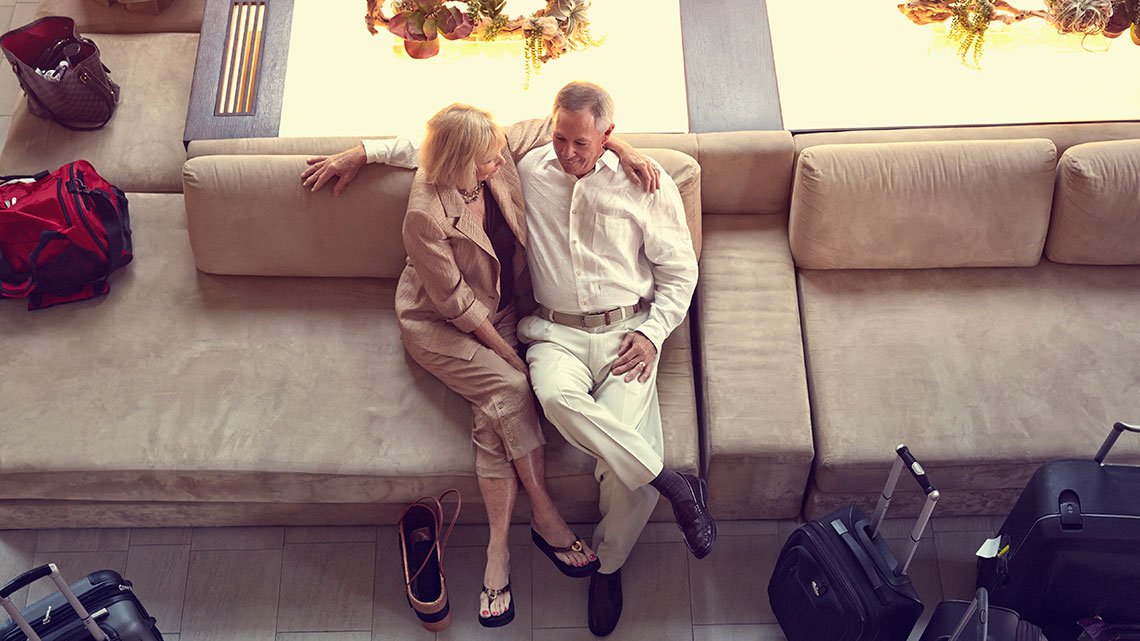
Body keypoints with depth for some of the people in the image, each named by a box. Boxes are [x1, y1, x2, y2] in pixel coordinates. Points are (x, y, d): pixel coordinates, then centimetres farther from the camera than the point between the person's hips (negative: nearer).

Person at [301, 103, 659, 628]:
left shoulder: (499, 156, -10)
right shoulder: (425, 215, -26)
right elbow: (455, 301, -19)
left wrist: (621, 147, -6)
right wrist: (508, 354, -14)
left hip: (498, 317, 5)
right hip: (438, 328, -5)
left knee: (498, 412, -20)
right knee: (510, 388, -28)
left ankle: (498, 550, -16)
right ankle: (545, 517, -12)